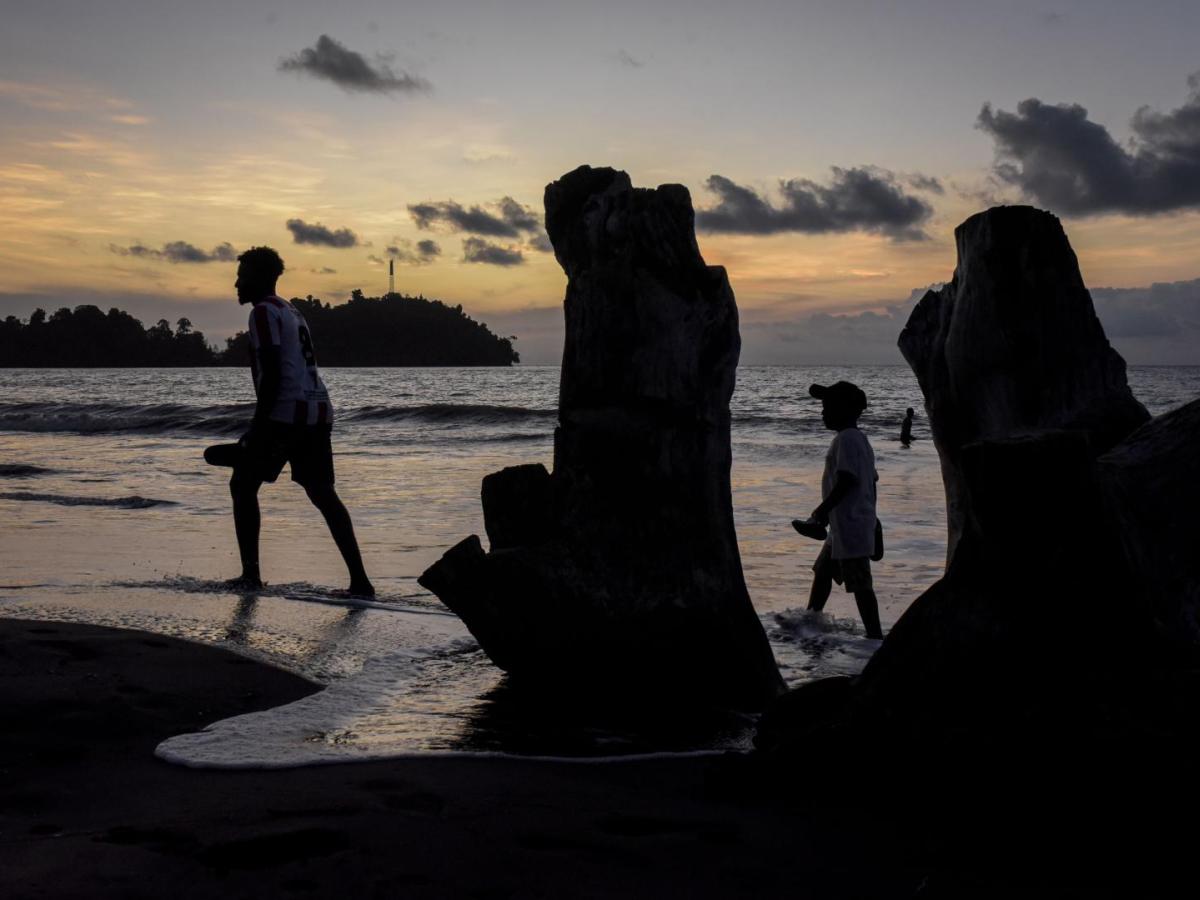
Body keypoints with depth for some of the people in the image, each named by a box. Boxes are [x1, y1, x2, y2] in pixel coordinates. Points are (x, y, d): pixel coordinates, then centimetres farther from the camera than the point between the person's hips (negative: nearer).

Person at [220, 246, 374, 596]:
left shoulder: (264, 312, -5)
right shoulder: (291, 311, 24)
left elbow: (272, 374, -15)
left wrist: (258, 428, -15)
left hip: (288, 411, -9)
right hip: (318, 411, 9)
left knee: (243, 485, 5)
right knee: (322, 493, 9)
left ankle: (251, 574, 4)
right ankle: (360, 580, 2)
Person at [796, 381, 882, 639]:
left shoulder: (846, 438, -15)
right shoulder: (859, 438, 16)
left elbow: (847, 480, -23)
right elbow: (871, 481, 18)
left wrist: (822, 510, -20)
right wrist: (871, 518, 23)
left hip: (850, 527, -11)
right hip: (844, 526, 11)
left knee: (860, 584, -8)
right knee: (822, 570, 22)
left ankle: (875, 635, -5)